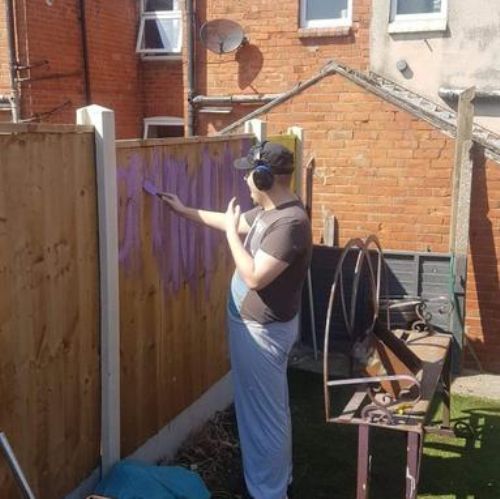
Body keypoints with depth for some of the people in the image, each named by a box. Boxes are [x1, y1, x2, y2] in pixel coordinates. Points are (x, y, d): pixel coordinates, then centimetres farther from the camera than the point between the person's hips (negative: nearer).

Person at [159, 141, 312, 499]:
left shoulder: (290, 223, -26)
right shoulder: (269, 210, 4)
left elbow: (254, 277, -30)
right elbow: (236, 223, 23)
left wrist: (230, 233, -19)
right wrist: (185, 211, 26)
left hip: (263, 330, -10)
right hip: (254, 324, 10)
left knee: (262, 413, 2)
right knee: (270, 408, 22)